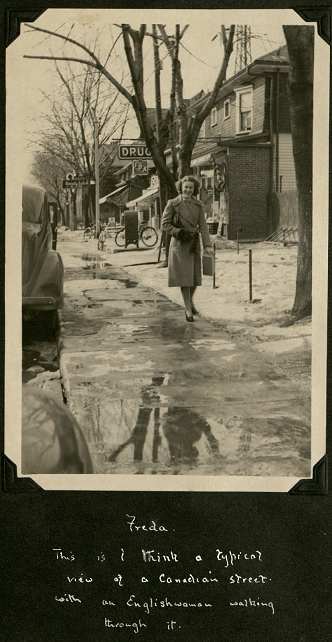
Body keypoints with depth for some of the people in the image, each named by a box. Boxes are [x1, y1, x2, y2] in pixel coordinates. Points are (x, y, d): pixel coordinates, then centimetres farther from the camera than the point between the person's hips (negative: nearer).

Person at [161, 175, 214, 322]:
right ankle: (188, 309, 5)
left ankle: (190, 301, 34)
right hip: (179, 244, -4)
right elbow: (165, 224, -3)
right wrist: (179, 232, -17)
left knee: (195, 277, 7)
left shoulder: (198, 205, 5)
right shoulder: (173, 204, -5)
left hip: (194, 244, 4)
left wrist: (207, 245, -9)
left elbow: (203, 226, 1)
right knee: (184, 276, -4)